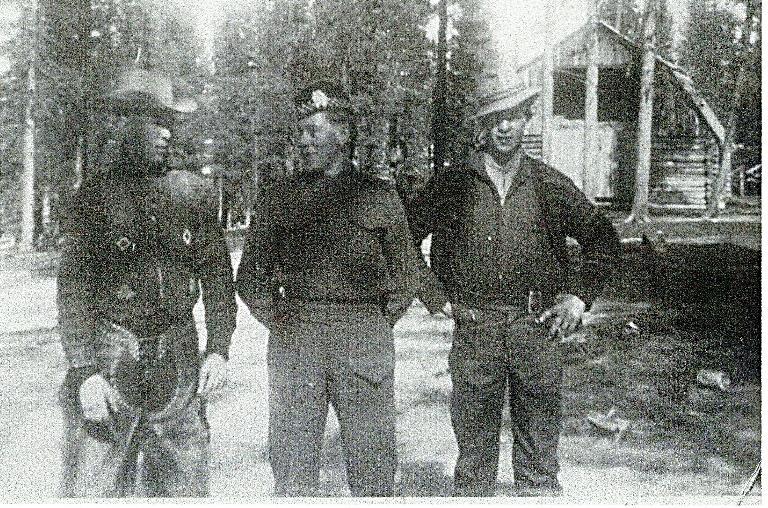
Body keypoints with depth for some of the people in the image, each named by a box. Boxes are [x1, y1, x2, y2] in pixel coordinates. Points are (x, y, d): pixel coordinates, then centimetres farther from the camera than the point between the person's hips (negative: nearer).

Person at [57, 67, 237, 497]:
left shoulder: (194, 191, 8)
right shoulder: (97, 190, 0)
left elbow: (217, 275, 9)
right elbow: (73, 284, -4)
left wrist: (218, 348, 0)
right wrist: (85, 371, -12)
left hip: (178, 360, 3)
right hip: (109, 354, -2)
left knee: (186, 484, 7)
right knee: (92, 486, -1)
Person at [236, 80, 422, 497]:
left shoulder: (378, 196, 7)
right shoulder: (278, 198, 11)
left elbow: (406, 278, 11)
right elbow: (250, 275, 16)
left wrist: (373, 324, 5)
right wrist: (276, 320, 6)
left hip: (363, 341, -1)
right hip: (293, 341, 2)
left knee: (372, 467, 4)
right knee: (292, 466, 6)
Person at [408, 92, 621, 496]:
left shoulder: (549, 184, 7)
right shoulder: (452, 183, 3)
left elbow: (602, 239, 16)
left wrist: (580, 296, 6)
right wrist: (434, 296, 4)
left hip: (538, 326, 1)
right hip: (473, 328, -1)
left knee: (539, 444, 9)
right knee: (474, 444, 8)